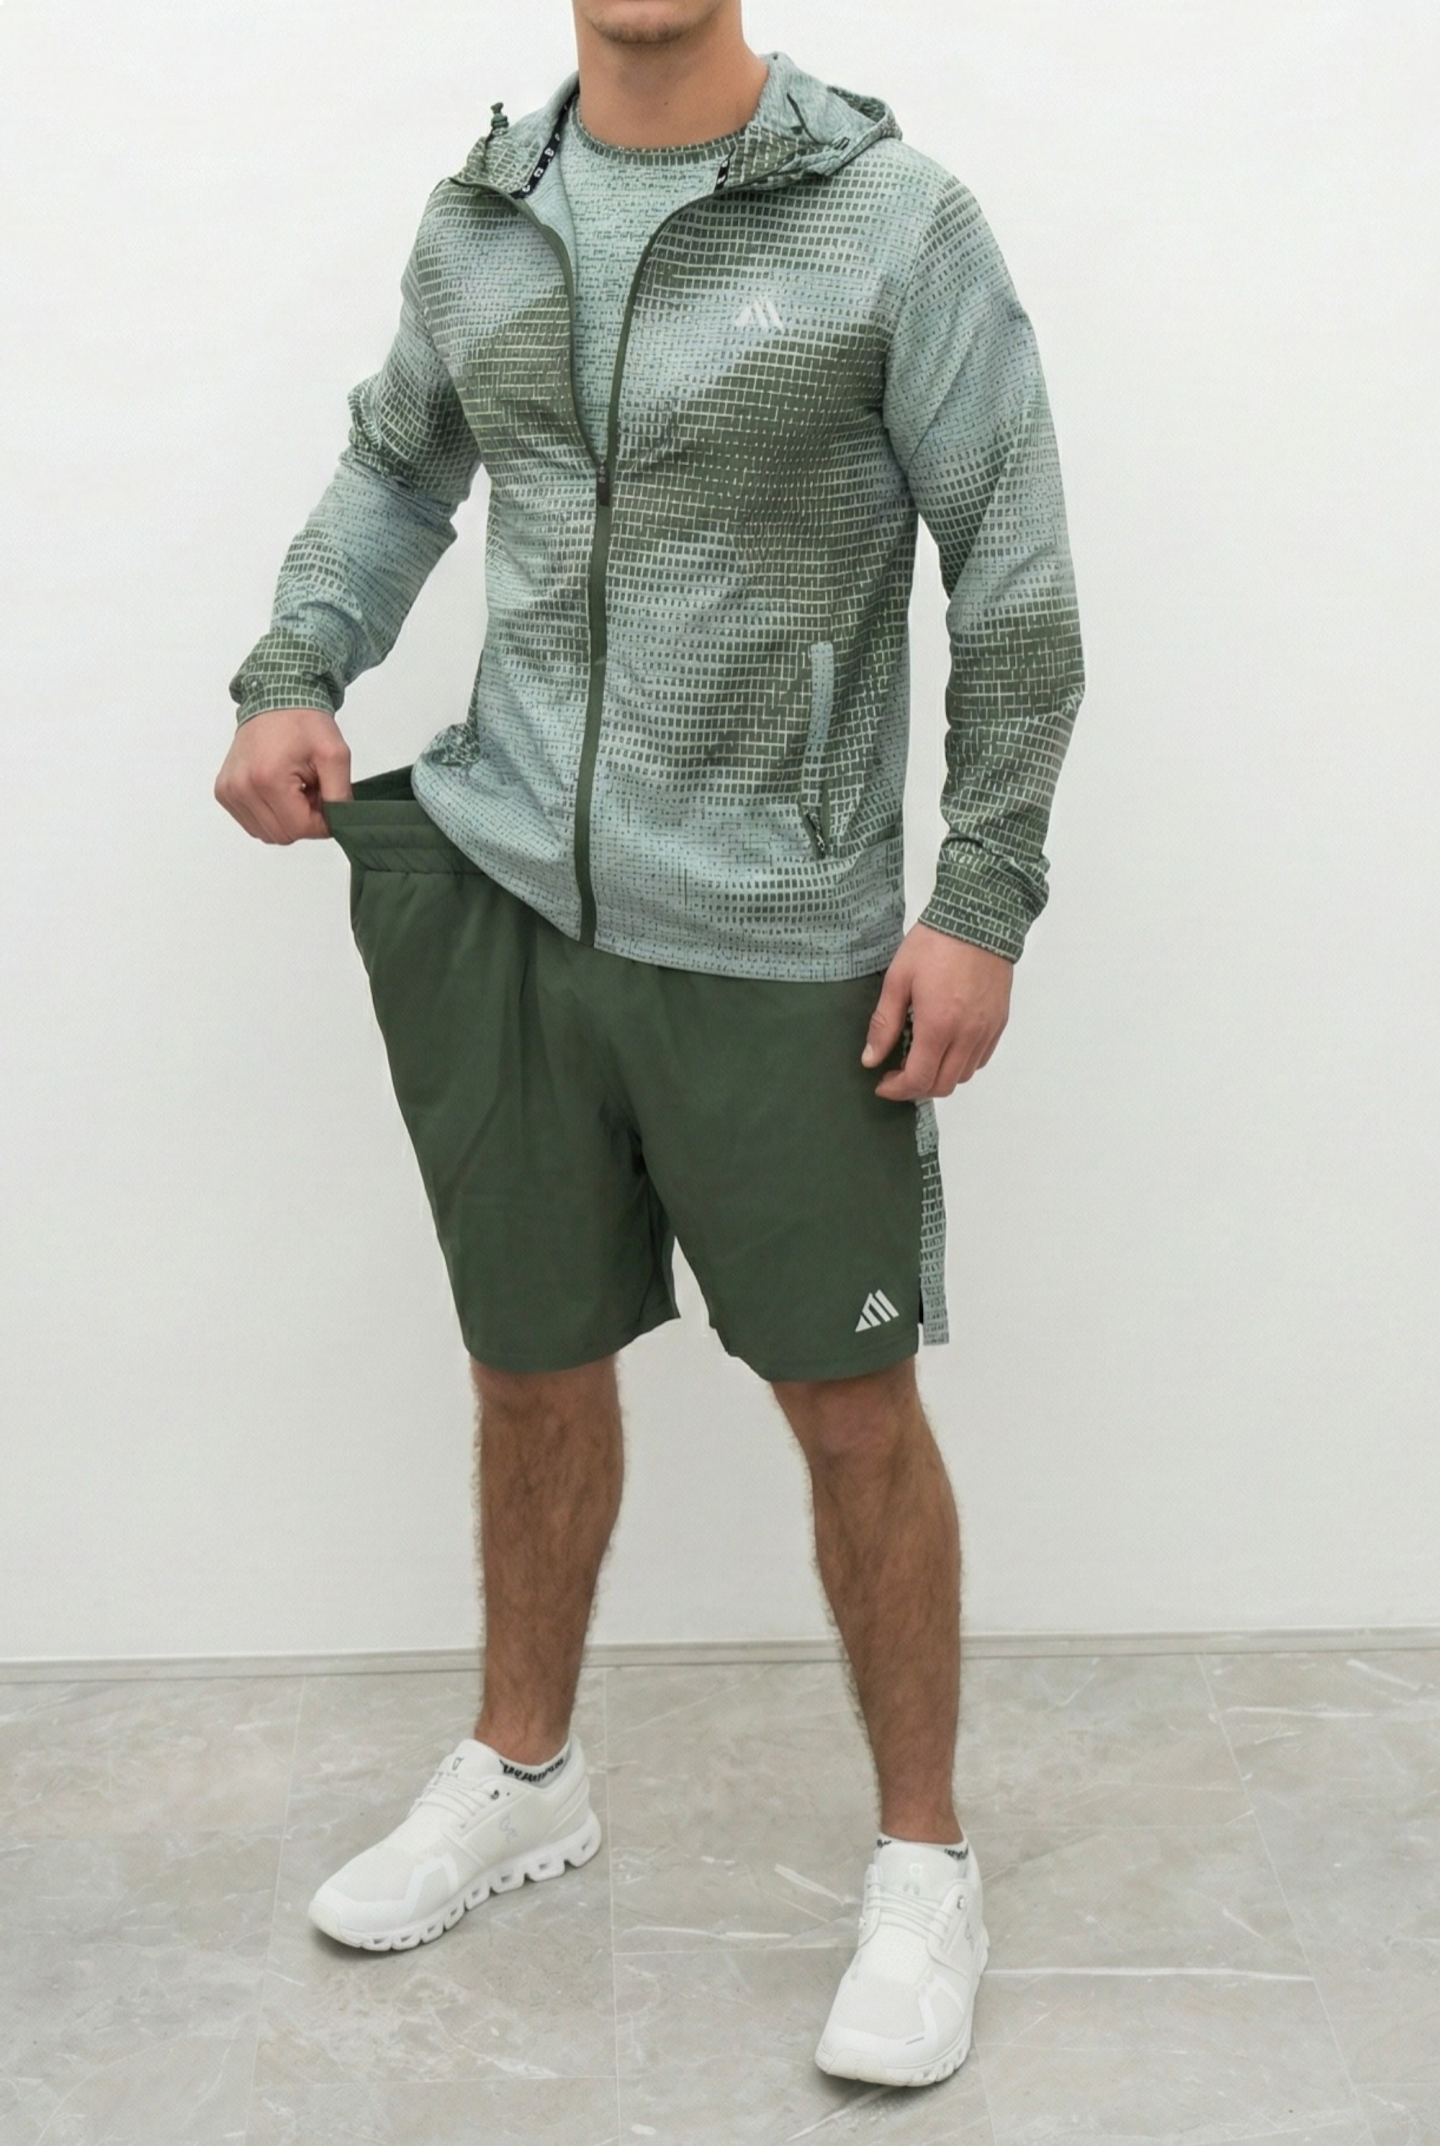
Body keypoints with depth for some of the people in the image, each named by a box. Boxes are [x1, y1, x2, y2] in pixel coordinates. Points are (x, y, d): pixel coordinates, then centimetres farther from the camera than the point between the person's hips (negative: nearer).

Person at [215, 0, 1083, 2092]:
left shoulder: (892, 216, -7)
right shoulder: (479, 217, 6)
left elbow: (1016, 577, -6)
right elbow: (398, 462, 22)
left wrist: (983, 905, -10)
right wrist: (295, 676, 4)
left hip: (776, 938, -4)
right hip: (502, 893, 4)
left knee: (852, 1404, 3)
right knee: (533, 1366, 16)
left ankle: (924, 1865, 23)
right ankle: (522, 1777, 38)